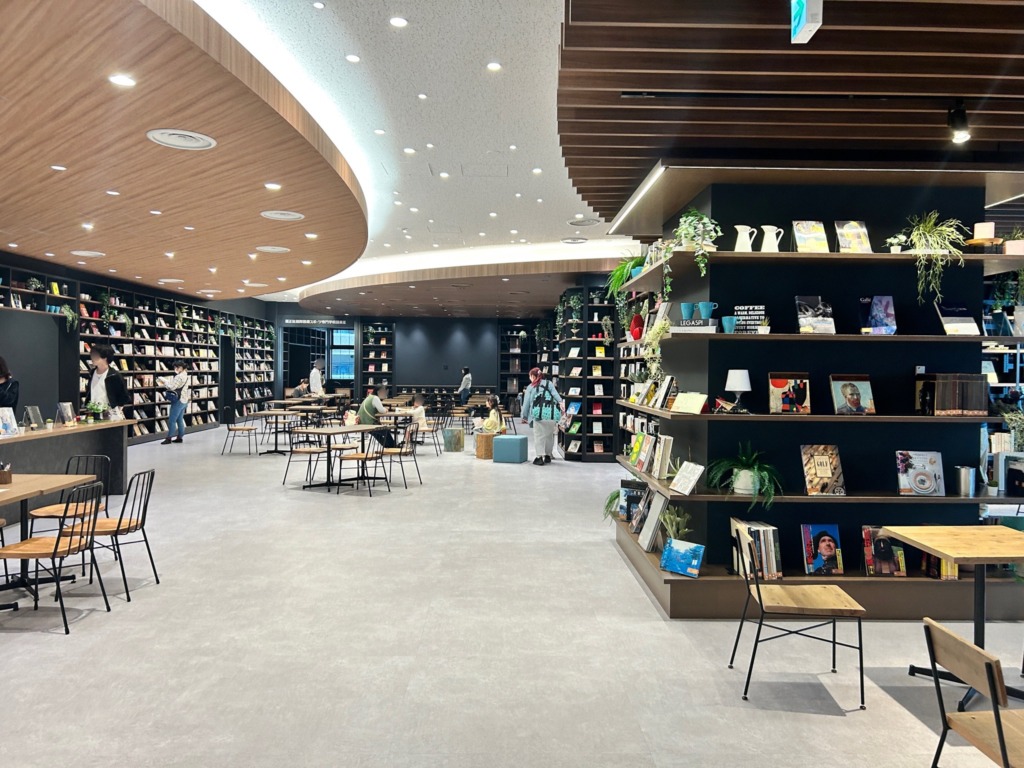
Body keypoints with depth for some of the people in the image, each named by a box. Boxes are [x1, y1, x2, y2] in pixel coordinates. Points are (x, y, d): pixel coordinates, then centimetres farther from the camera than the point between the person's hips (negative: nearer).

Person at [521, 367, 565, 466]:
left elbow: (526, 403, 13)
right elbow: (555, 394, 2)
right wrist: (561, 403, -14)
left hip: (539, 414, -2)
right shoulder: (549, 383, 21)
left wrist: (525, 417, 18)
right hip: (551, 413, 2)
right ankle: (548, 456, 23)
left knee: (539, 436, 4)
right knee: (549, 435, 16)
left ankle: (539, 457, -2)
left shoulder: (530, 387, 17)